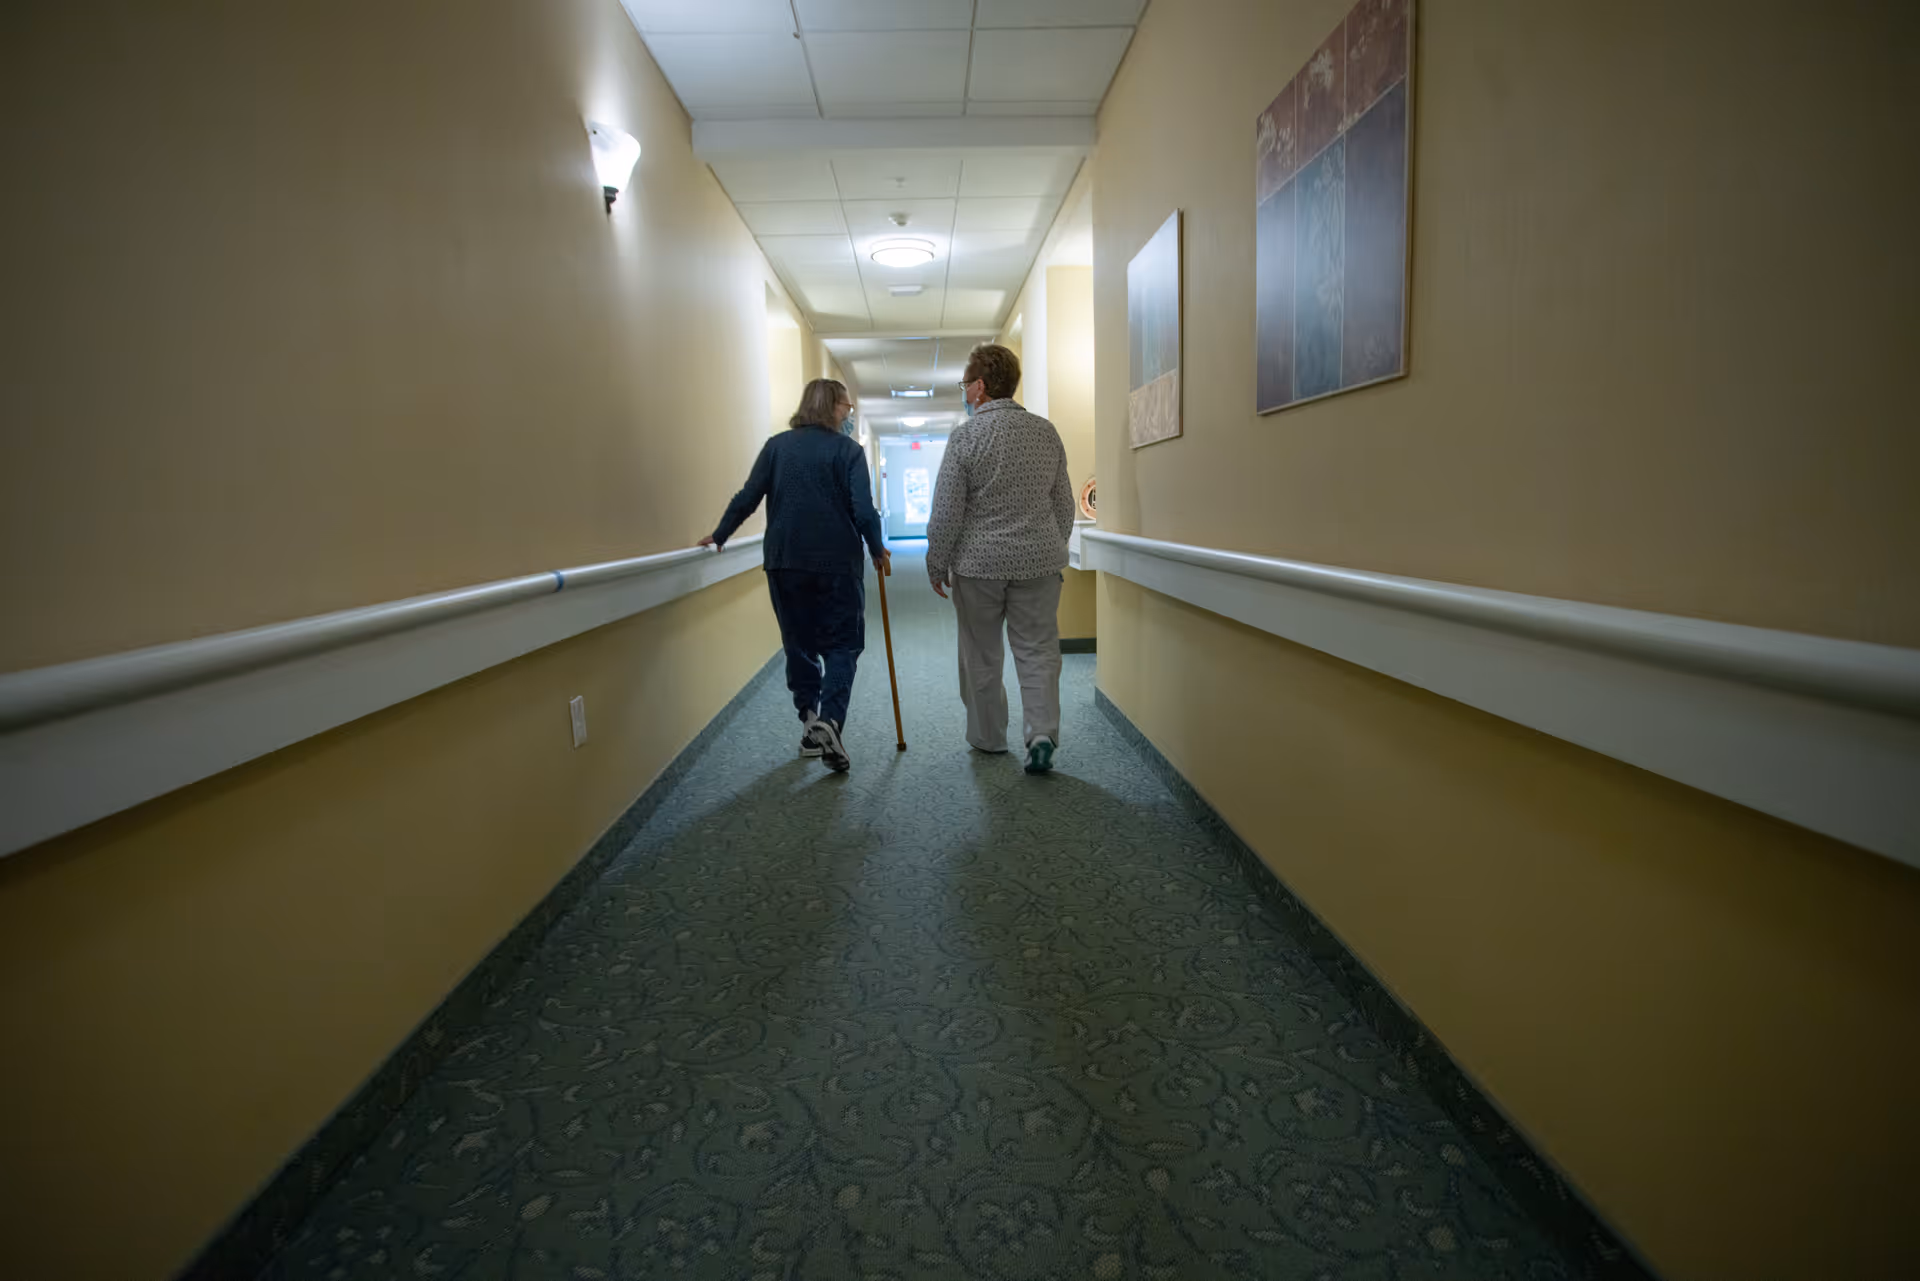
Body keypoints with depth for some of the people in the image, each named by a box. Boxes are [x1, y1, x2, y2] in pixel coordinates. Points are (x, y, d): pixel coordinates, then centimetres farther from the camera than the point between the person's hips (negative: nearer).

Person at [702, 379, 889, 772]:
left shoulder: (777, 445, 5)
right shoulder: (848, 449, -3)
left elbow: (748, 497, 2)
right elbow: (863, 510, -9)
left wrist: (720, 535, 14)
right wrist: (878, 550, 5)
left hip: (785, 562, 3)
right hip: (838, 562, -3)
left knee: (799, 644, 15)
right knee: (842, 644, 4)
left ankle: (809, 721, 14)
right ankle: (830, 719, -15)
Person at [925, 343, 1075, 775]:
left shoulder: (966, 436, -11)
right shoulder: (1046, 431, 4)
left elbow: (947, 512, -11)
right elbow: (1064, 504, 10)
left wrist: (936, 564, 1)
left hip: (980, 563, -3)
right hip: (1038, 560, 3)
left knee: (981, 656, 11)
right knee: (1038, 650, 7)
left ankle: (988, 735, 23)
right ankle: (1042, 732, -6)